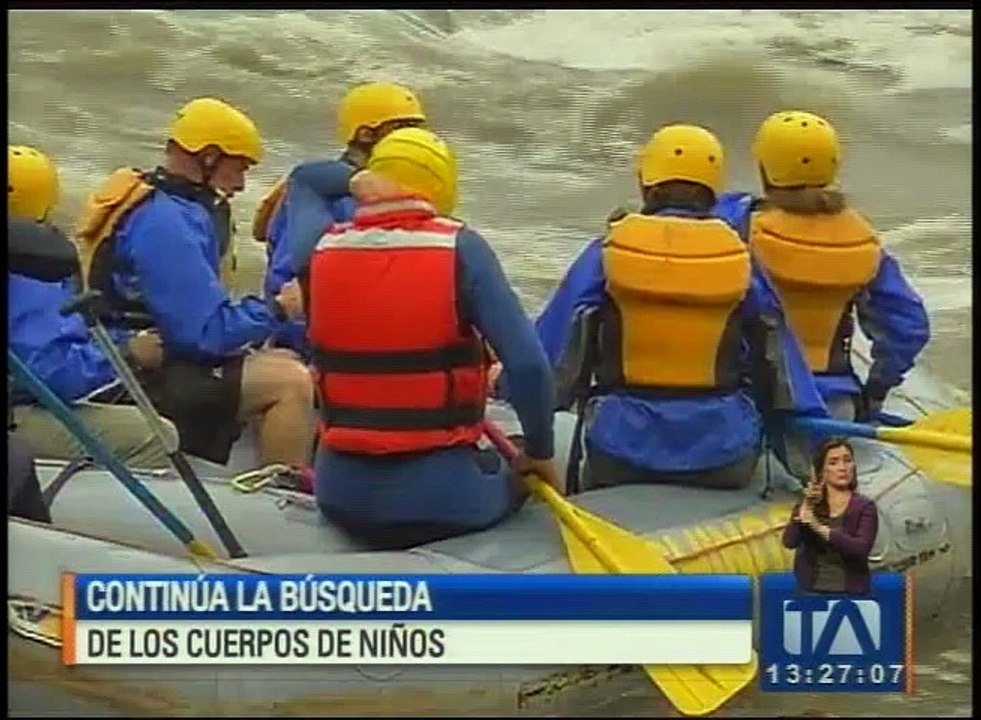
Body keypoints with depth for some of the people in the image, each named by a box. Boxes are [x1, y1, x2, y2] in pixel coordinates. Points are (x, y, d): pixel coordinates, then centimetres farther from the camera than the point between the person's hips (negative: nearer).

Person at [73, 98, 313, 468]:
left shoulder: (143, 200, 12)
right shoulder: (165, 222, -21)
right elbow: (207, 332, -24)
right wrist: (278, 309, -12)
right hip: (140, 378, -11)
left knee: (285, 363, 17)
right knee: (292, 383, -20)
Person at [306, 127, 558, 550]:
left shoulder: (324, 250, -1)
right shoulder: (459, 248, -11)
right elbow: (527, 363, -15)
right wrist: (540, 452, 0)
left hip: (340, 495, 4)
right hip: (436, 493, -4)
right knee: (516, 481, 29)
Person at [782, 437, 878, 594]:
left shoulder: (864, 506, 0)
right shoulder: (807, 504, 6)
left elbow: (862, 549, -17)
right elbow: (789, 542, -10)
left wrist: (821, 529, -26)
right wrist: (805, 508, -24)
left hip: (850, 594, -2)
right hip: (811, 593, 2)